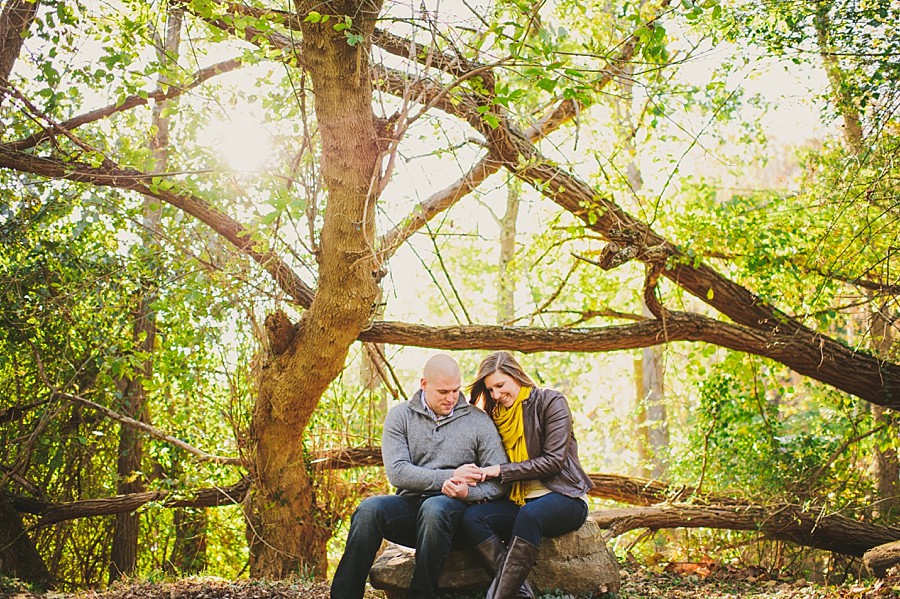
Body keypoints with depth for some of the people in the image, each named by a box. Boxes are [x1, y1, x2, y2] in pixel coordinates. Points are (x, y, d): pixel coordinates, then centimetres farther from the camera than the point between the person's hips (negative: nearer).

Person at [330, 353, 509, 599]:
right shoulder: (400, 416, 8)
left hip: (453, 507, -1)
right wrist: (450, 476, -13)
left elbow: (501, 479, 4)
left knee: (434, 508, -37)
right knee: (370, 508, -30)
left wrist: (468, 492, -17)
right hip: (409, 503, 1)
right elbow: (397, 472, -5)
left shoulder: (478, 420, 7)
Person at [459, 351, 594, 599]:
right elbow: (493, 473, 10)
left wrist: (501, 470, -14)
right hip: (519, 502, 5)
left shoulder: (550, 402, -3)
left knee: (530, 514, -39)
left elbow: (553, 460, -11)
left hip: (563, 498, -5)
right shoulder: (498, 415, 14)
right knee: (471, 518, -23)